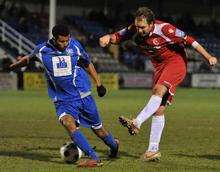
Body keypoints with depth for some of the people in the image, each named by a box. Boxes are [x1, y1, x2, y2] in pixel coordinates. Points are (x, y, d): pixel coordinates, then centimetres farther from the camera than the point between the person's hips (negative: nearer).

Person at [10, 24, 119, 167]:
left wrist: (99, 84, 14)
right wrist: (14, 65, 29)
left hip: (83, 96, 1)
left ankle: (114, 145, 42)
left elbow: (88, 64, 10)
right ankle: (94, 158, -34)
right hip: (63, 100, -1)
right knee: (68, 123, -28)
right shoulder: (42, 50, -6)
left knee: (98, 128, 9)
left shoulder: (75, 45, -5)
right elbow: (28, 59, 17)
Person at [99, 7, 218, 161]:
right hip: (159, 66, 6)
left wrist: (208, 57, -21)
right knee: (159, 109, 1)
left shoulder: (164, 29, -25)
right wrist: (108, 38, -24)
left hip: (176, 61, -6)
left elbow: (189, 40, -21)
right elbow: (118, 36, 1)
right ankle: (153, 150, 0)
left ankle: (136, 123, -43)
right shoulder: (135, 30, -8)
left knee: (159, 90, -32)